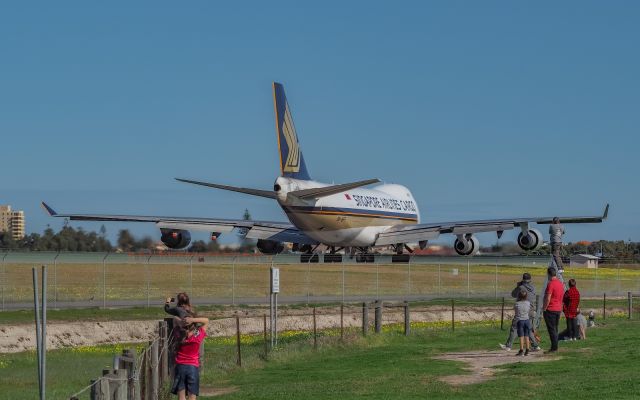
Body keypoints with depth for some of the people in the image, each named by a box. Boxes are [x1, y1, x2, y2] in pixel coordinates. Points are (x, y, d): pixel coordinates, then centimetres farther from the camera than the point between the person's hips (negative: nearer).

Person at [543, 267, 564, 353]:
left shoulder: (551, 284, -16)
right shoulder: (560, 284, 10)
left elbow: (547, 299, -18)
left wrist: (544, 310, -11)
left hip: (550, 310, -8)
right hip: (558, 309, 8)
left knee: (551, 329, -4)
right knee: (555, 329, 13)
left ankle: (554, 347, -5)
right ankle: (555, 347, 16)